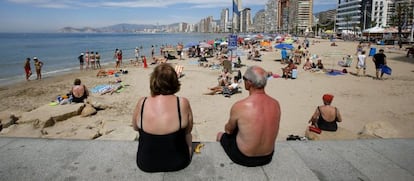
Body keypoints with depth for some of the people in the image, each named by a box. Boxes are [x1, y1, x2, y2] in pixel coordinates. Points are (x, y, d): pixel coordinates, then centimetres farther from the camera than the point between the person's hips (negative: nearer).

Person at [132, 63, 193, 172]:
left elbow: (135, 127, 2)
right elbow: (188, 130, -4)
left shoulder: (142, 103, -17)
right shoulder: (183, 103, -20)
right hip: (177, 163, -1)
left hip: (145, 164, 2)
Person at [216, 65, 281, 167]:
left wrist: (228, 128, 17)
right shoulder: (276, 104, -12)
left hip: (244, 158, -4)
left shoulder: (239, 106, -26)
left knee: (220, 135, 24)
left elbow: (229, 130, -6)